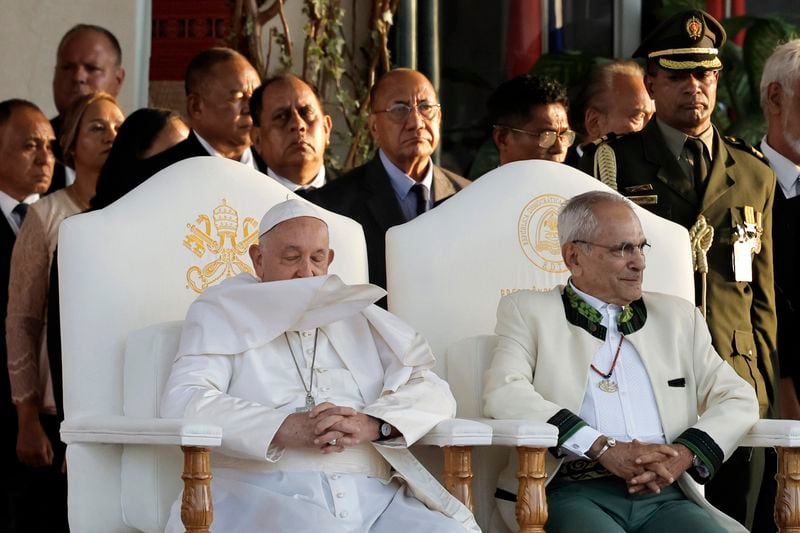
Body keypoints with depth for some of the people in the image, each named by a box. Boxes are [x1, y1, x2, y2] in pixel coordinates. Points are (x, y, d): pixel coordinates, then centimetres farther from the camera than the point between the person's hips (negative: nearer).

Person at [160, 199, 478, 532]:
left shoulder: (361, 319, 25)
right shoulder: (222, 315, 16)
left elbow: (433, 393, 13)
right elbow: (182, 401, -2)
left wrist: (371, 424, -10)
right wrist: (287, 428, -15)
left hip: (374, 499, 4)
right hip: (268, 490, -4)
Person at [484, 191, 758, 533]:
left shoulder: (677, 316, 24)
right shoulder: (529, 311, 13)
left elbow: (738, 399, 18)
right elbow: (503, 394, -4)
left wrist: (685, 453, -3)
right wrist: (604, 449, -13)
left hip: (663, 494, 4)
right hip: (574, 492, -4)